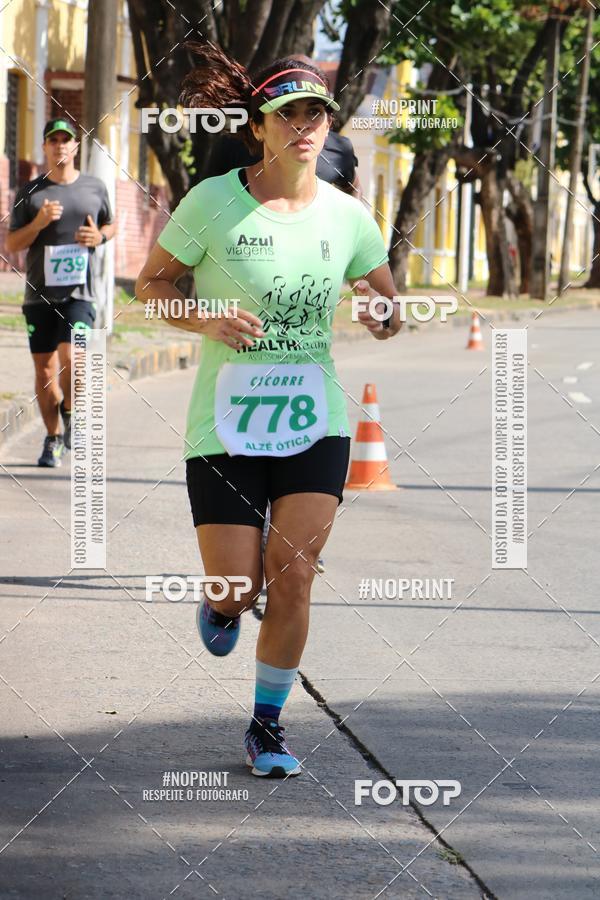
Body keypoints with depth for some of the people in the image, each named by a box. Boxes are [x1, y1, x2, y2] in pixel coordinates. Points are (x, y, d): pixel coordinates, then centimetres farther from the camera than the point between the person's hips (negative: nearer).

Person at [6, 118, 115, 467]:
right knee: (45, 369, 5)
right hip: (39, 294, 1)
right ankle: (53, 438, 21)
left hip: (79, 293, -1)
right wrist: (38, 223, -14)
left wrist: (100, 236, -1)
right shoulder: (31, 192, 5)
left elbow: (111, 225, 23)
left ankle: (70, 413, 7)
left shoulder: (95, 188, 7)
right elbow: (11, 245, 4)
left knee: (70, 357, -21)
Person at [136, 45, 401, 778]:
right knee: (237, 589, -3)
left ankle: (267, 722, 9)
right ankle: (224, 601, 37)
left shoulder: (347, 217, 1)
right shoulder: (213, 202, -7)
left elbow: (387, 307, 14)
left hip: (314, 420, 2)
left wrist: (381, 314, -11)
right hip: (225, 421, -2)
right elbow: (150, 284, 1)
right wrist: (205, 320, -18)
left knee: (292, 575, -8)